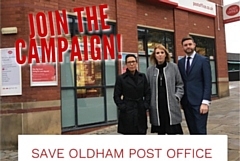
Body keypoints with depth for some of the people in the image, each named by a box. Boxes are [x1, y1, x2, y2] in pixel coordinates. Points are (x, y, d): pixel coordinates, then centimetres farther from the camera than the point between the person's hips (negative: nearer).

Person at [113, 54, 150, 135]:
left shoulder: (142, 76, 10)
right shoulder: (121, 78, 0)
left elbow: (147, 93, 11)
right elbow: (116, 96, 1)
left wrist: (146, 105, 0)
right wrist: (122, 107, -8)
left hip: (141, 112, 3)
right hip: (127, 113, -3)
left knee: (142, 132, 7)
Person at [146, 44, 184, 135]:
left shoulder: (173, 67, 2)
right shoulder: (150, 70, 6)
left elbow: (180, 84, 6)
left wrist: (177, 97, -5)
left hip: (171, 105, -1)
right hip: (157, 106, 2)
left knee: (172, 131, -2)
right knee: (160, 132, 10)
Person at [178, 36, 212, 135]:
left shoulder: (203, 60, -1)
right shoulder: (180, 62, 12)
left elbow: (208, 82, -6)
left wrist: (205, 102, -14)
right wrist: (179, 100, 8)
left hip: (199, 102, -4)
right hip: (186, 102, 4)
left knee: (200, 131, -5)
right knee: (192, 131, 11)